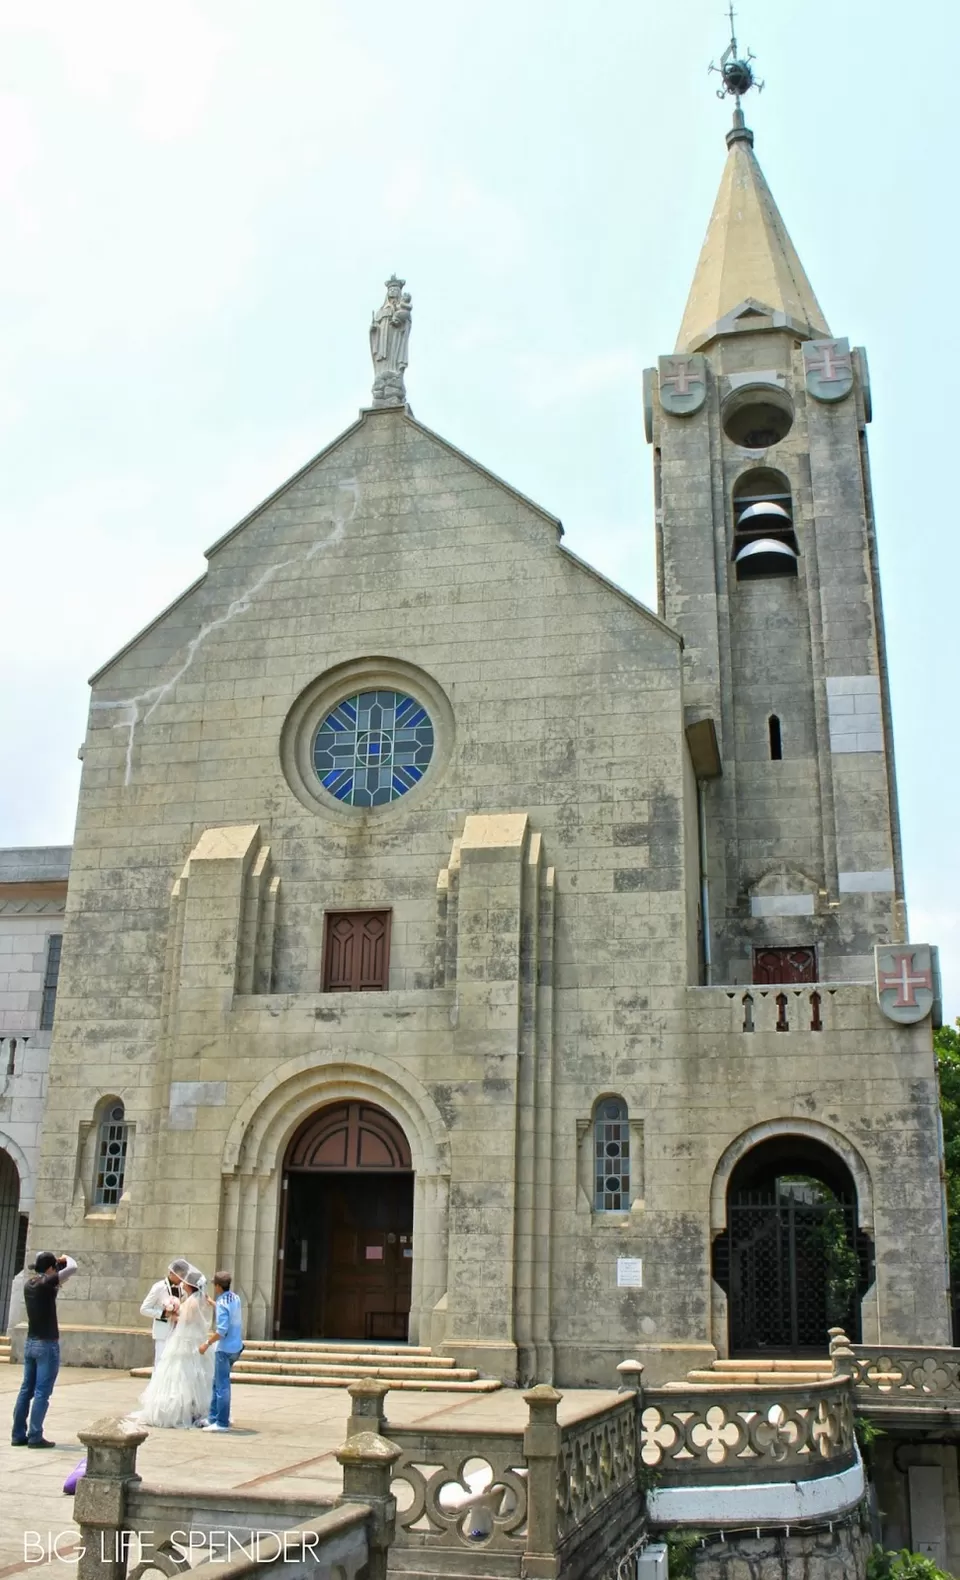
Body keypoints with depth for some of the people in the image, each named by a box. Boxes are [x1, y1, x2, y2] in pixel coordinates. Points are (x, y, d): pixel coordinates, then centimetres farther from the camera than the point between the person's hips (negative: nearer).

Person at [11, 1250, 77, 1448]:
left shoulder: (28, 1283, 4)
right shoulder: (46, 1283, -17)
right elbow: (72, 1268, -21)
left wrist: (58, 1263, 10)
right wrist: (66, 1259, 0)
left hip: (30, 1343, 7)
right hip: (47, 1345, -7)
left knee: (26, 1390, 11)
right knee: (42, 1393, -3)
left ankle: (18, 1434, 14)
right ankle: (35, 1436, -2)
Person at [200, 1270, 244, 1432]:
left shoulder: (222, 1303, -19)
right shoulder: (235, 1298, 6)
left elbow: (222, 1330, -24)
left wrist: (207, 1343, -14)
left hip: (225, 1349, -9)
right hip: (236, 1346, 9)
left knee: (222, 1385, -1)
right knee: (218, 1383, 19)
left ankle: (222, 1423, 4)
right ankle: (214, 1418, 26)